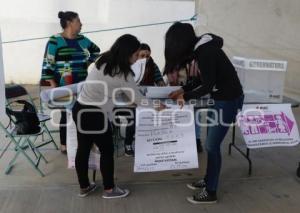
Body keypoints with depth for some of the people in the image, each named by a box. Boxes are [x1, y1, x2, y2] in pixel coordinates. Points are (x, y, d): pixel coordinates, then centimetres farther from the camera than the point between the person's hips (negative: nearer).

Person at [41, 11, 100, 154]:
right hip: (65, 88, -6)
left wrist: (89, 62, 14)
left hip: (82, 86, 6)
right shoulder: (55, 41, -8)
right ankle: (64, 145, 16)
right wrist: (54, 86, -14)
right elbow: (48, 64, -10)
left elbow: (96, 50, 28)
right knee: (67, 114, 2)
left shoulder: (82, 40, 10)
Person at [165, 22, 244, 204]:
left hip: (229, 99, -9)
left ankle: (211, 192, 11)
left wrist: (186, 97, -9)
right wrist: (183, 90, 11)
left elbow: (207, 85, -21)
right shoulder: (202, 47, 7)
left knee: (212, 146, -2)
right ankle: (209, 180, 31)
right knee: (211, 143, 16)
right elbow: (204, 78, 15)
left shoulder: (205, 52, -22)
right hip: (223, 98, 9)